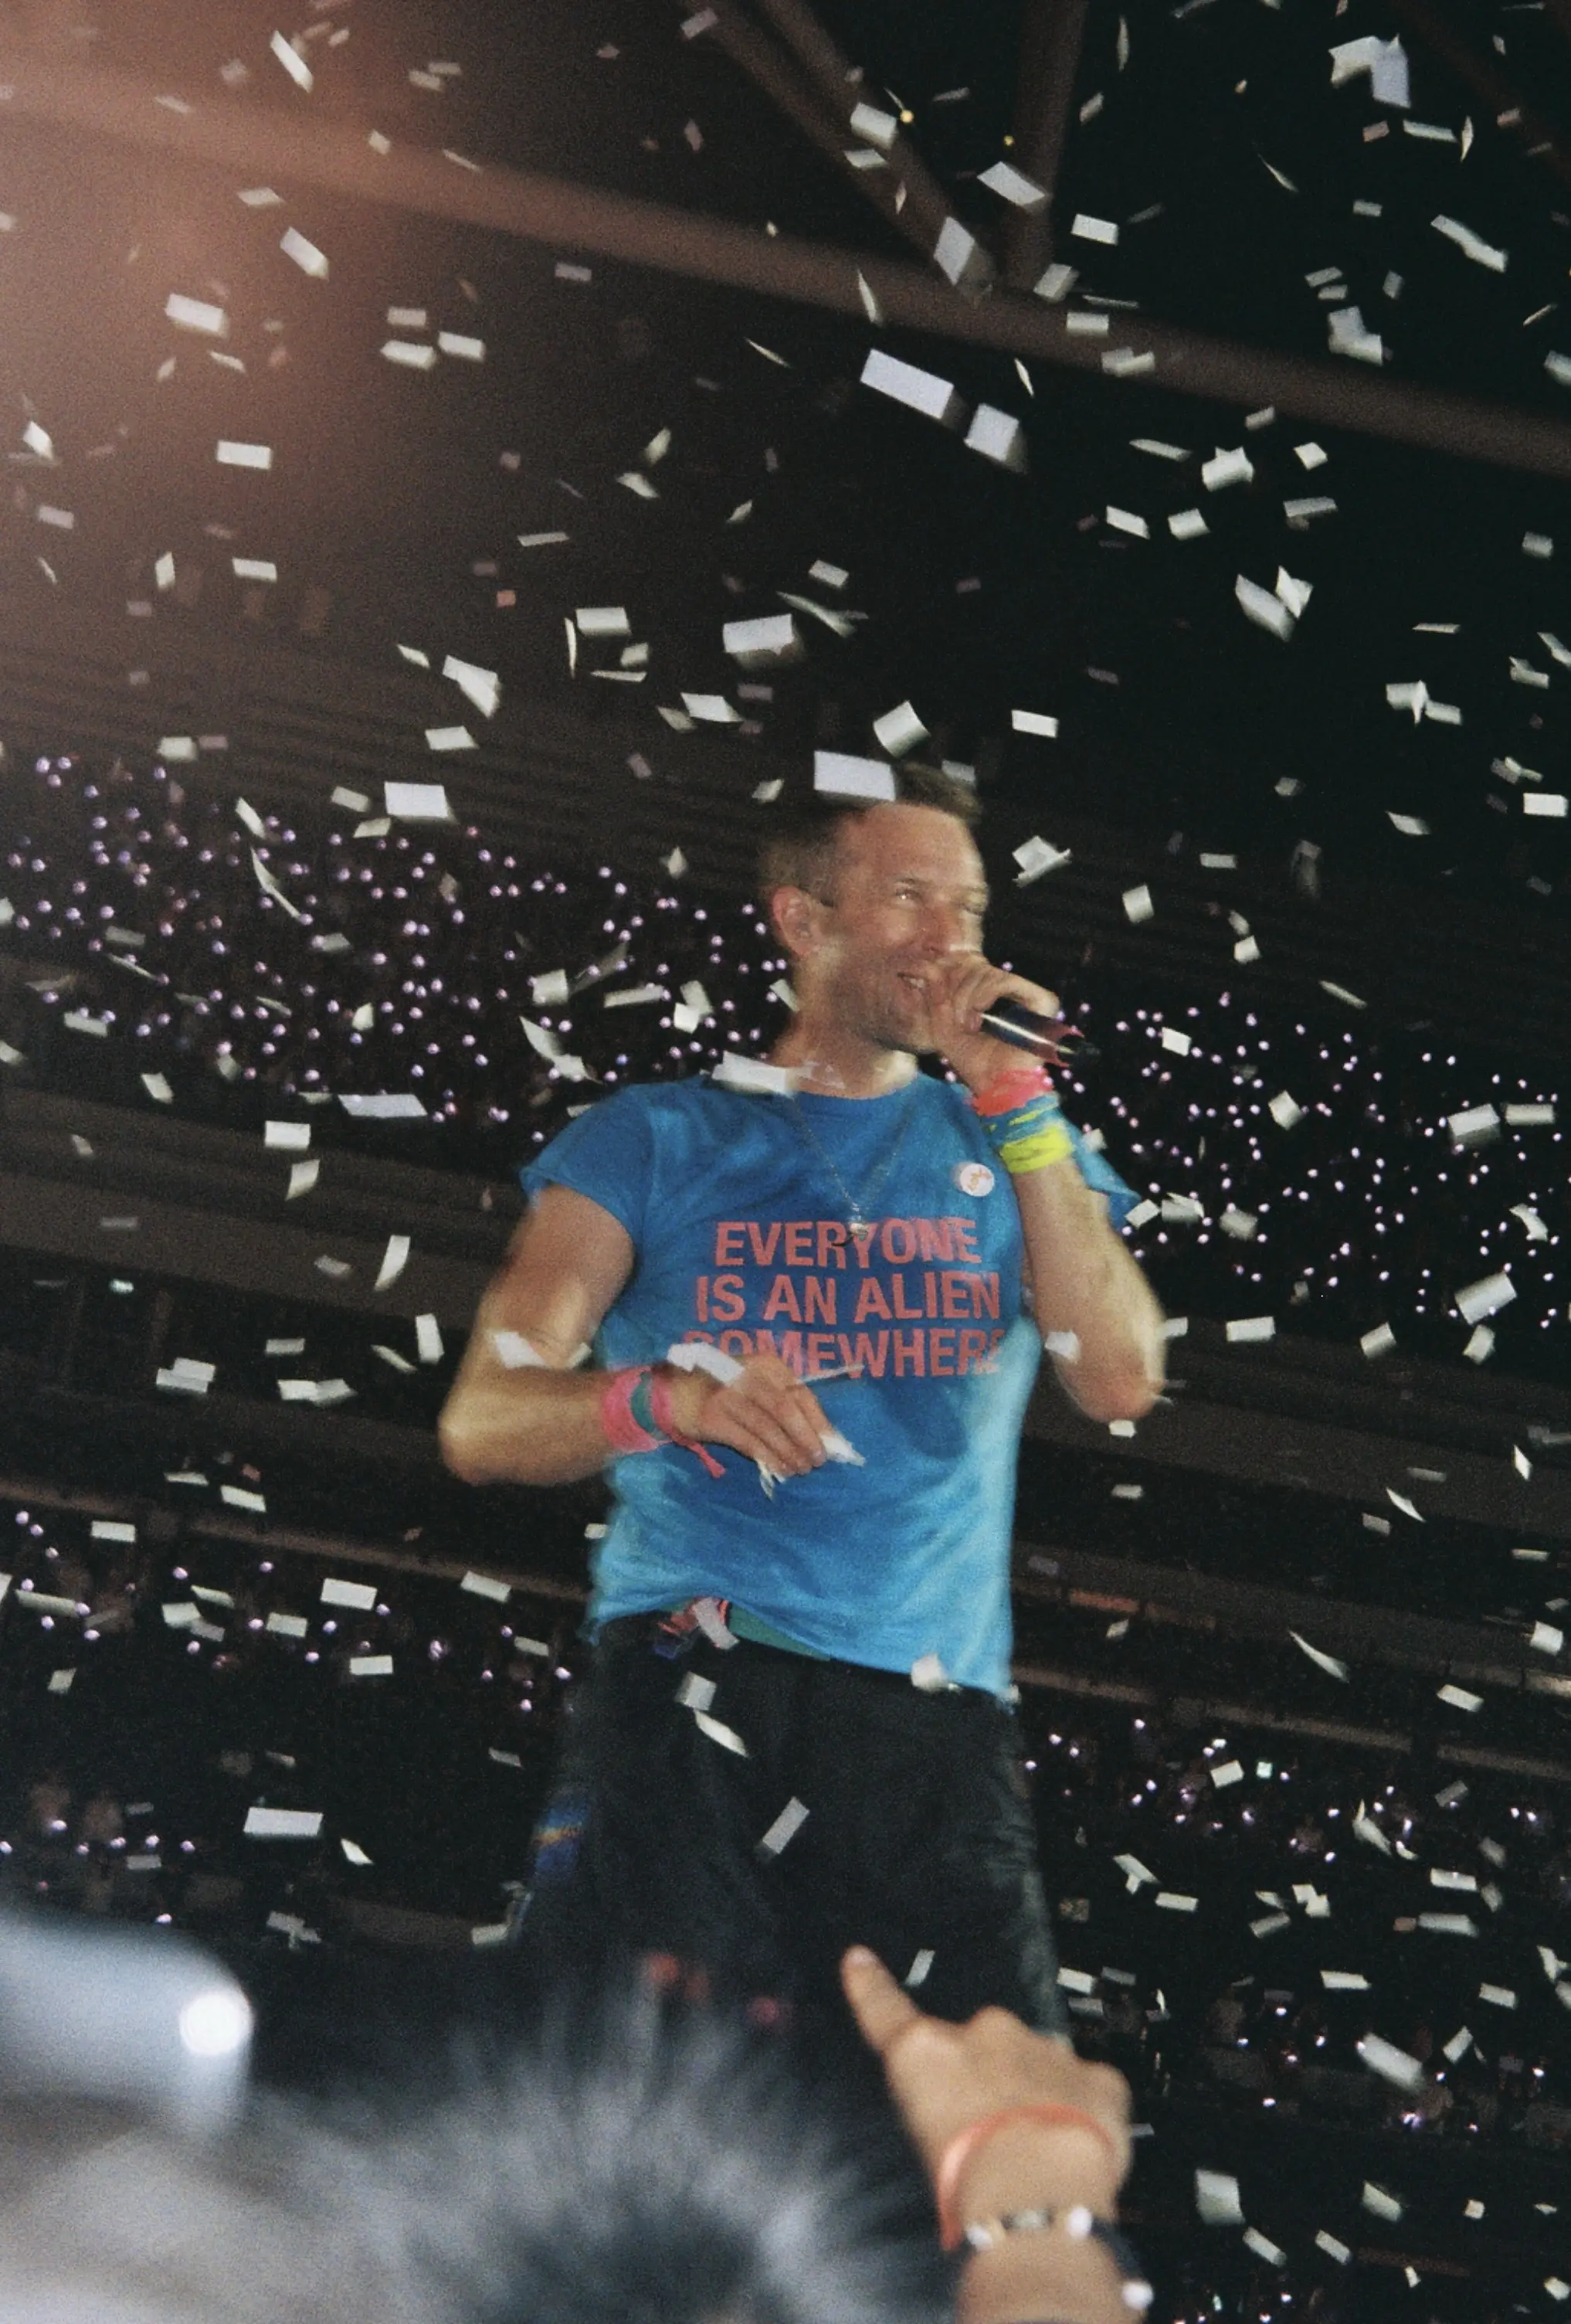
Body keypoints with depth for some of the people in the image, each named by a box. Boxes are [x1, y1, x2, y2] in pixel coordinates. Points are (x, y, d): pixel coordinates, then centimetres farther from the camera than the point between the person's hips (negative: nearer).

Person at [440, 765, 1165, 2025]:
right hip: (690, 1686, -2)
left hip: (937, 1711, 2)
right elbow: (486, 1417, 3)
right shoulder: (658, 1138, 13)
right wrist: (666, 1397, -18)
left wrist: (1021, 1106, -1)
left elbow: (1121, 1380, 3)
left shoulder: (1014, 1150, 20)